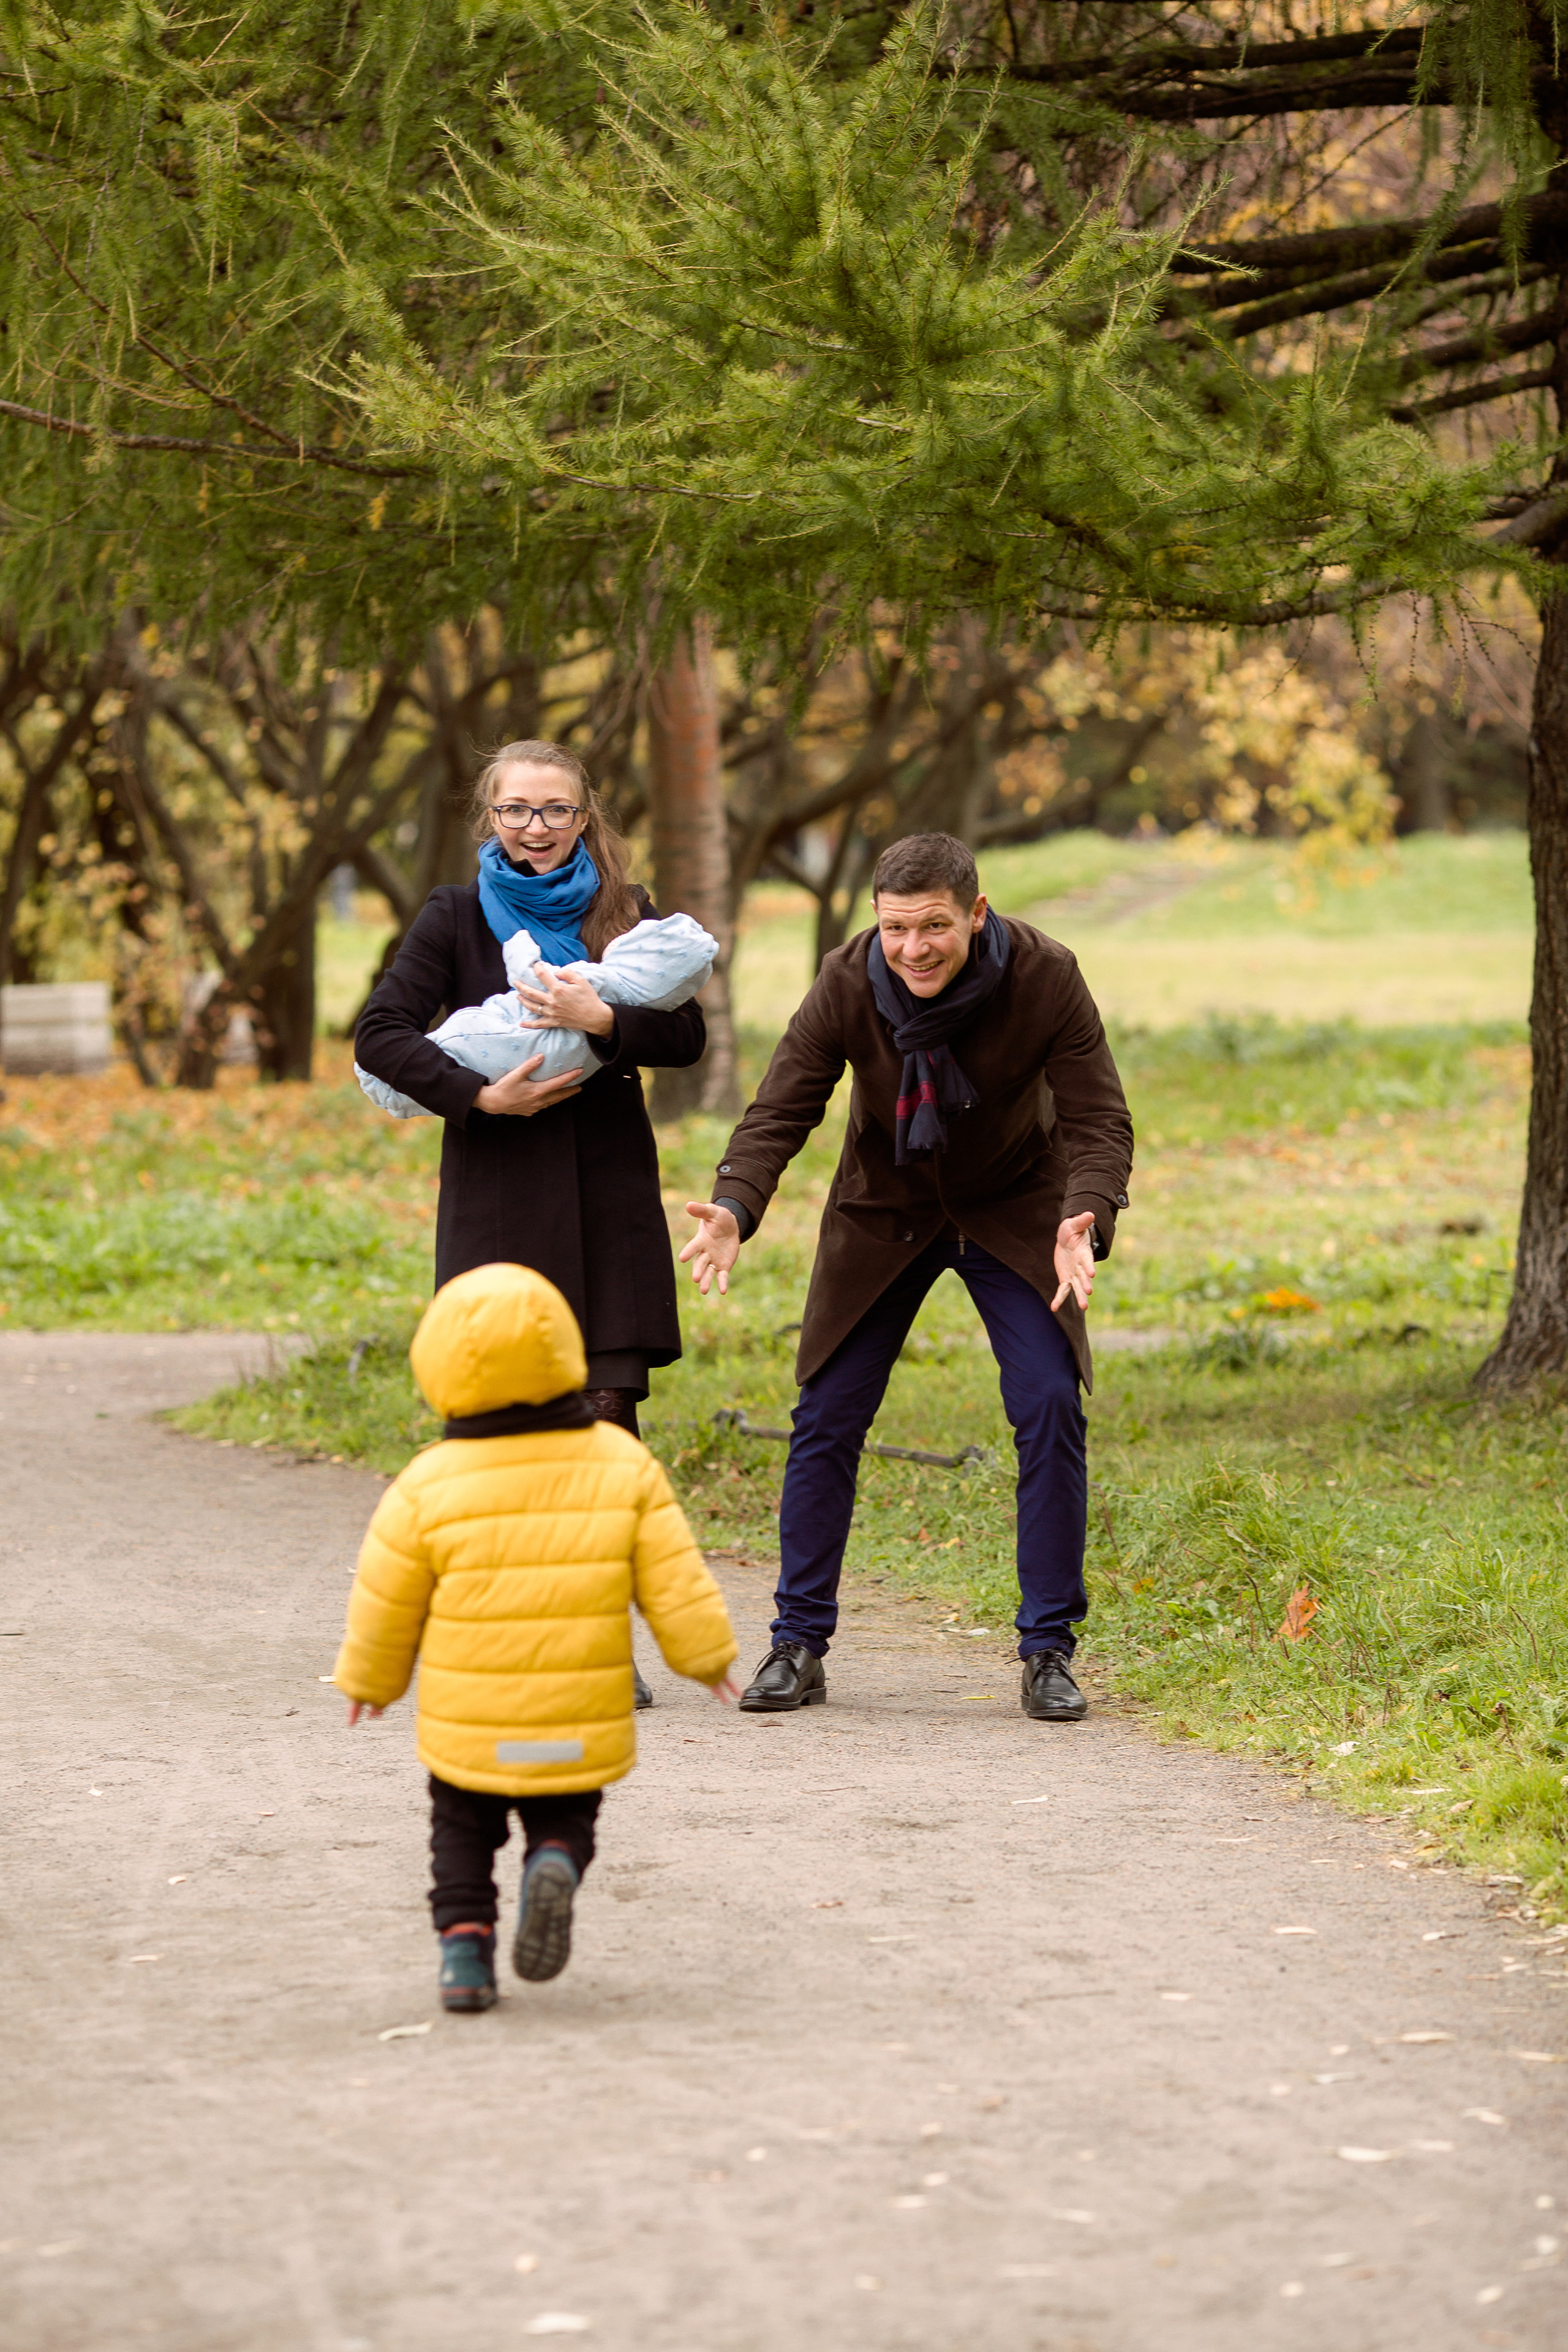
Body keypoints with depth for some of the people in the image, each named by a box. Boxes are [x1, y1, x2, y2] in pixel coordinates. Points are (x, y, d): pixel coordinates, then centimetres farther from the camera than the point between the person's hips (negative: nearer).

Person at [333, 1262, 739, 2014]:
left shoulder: (428, 1486, -10)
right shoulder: (623, 1467, -6)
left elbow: (385, 1604, 0)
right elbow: (674, 1581, -3)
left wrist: (370, 1680, 18)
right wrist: (706, 1653, 14)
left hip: (468, 1731, -1)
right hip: (582, 1727, 1)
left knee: (462, 1831, 19)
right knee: (565, 1819, 19)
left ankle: (464, 1939, 1)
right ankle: (554, 1864, -12)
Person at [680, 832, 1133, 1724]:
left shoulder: (1045, 977, -25)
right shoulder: (848, 983, -22)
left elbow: (1099, 1121, -23)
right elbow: (781, 1112, -19)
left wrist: (1084, 1223, -43)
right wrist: (735, 1208, -38)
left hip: (1013, 1214, -1)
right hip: (885, 1212, 1)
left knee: (1051, 1407, -14)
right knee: (828, 1416, -3)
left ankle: (1050, 1650, -2)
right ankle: (800, 1645, 9)